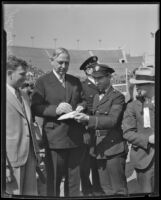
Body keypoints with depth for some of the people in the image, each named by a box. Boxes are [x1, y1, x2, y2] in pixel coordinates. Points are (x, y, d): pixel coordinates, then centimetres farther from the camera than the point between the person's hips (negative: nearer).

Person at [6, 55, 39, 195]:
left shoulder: (24, 96, 15)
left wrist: (36, 152, 15)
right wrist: (5, 165, -17)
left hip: (29, 156, 7)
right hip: (12, 157, -7)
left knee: (31, 193, 12)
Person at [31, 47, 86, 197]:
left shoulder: (76, 81, 13)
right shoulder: (42, 82, -2)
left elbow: (84, 100, 20)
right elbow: (35, 108, -10)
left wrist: (81, 106, -2)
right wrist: (56, 109, -24)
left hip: (75, 138, 5)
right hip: (54, 138, -4)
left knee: (74, 178, 15)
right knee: (53, 180, 6)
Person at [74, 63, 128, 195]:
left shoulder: (117, 97, -6)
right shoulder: (96, 97, 17)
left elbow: (112, 120, -19)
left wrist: (88, 119, -28)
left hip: (114, 148, -7)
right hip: (100, 149, 7)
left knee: (118, 189, 0)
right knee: (106, 189, 12)